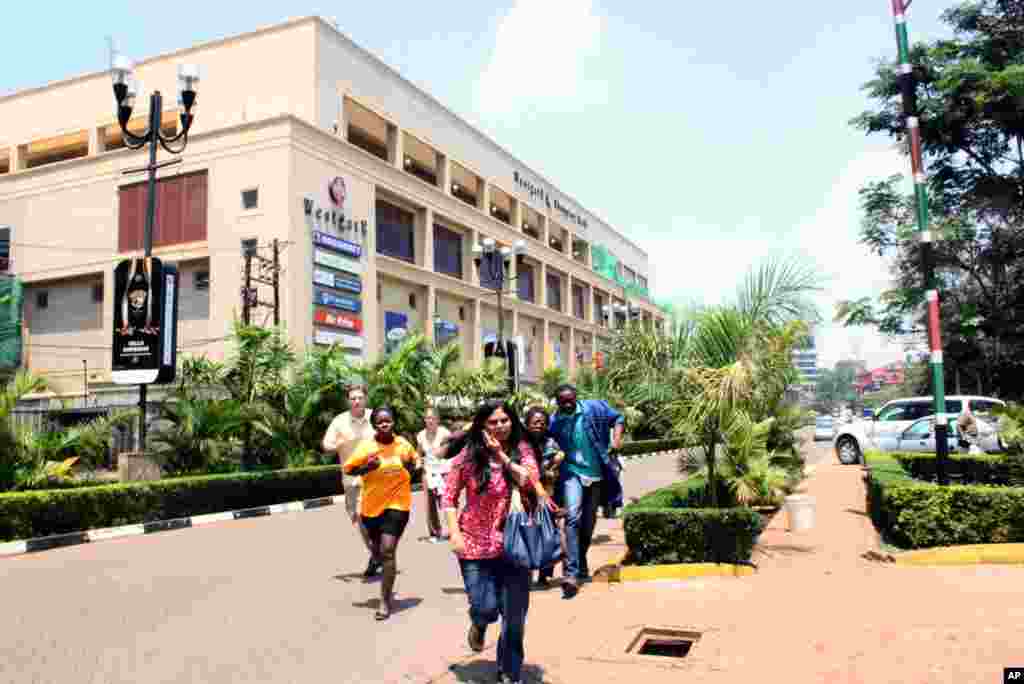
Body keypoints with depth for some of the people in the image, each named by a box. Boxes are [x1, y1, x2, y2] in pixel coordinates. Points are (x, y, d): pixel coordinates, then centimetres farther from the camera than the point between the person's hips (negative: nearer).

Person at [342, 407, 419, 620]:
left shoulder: (403, 444, -5)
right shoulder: (366, 447, -11)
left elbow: (413, 461, 14)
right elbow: (349, 469, -4)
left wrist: (411, 467, -8)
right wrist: (367, 467, -22)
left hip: (397, 504, -2)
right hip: (371, 505, 2)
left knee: (387, 550, -13)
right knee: (377, 550, 21)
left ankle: (385, 601, -4)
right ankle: (389, 580, 52)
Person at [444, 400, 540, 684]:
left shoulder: (522, 450, -1)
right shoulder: (467, 456, -6)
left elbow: (531, 481, -19)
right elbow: (449, 498, 0)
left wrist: (502, 454, -18)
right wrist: (455, 534, -9)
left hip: (513, 543, 2)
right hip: (476, 544, -1)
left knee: (515, 616, 7)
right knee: (485, 609, -1)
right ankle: (478, 624, 39)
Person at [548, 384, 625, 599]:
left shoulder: (594, 408, -5)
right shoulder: (554, 422, -5)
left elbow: (618, 418, 6)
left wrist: (616, 438, -8)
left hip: (596, 474, 2)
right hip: (572, 473, -2)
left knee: (588, 523, 13)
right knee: (572, 518, -22)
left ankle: (581, 566, 34)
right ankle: (570, 573, -25)